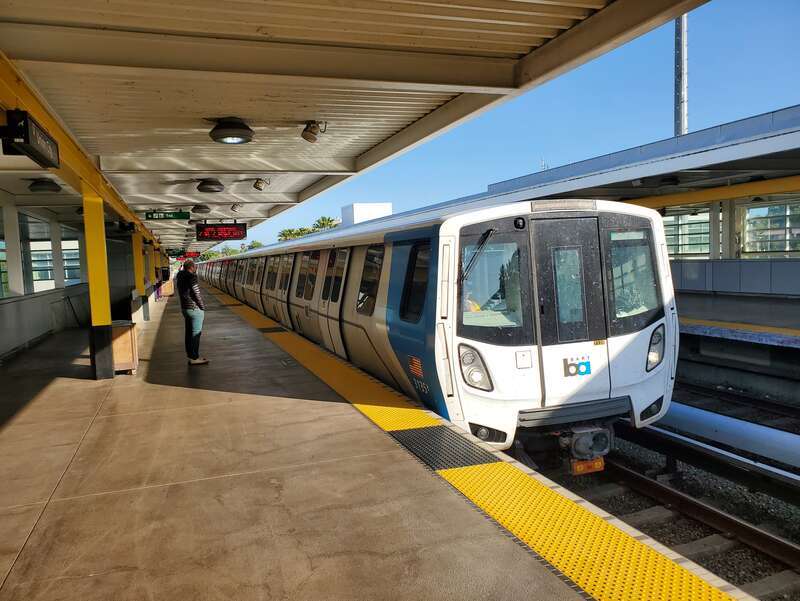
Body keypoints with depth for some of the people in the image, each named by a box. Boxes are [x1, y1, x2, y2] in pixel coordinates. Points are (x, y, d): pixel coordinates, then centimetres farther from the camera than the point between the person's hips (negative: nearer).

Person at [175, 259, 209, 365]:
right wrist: (202, 307, -9)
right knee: (196, 333, -3)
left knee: (189, 332, 16)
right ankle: (194, 358, 1)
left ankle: (190, 355, 25)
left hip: (185, 308, 9)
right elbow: (196, 294, -19)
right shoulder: (191, 277, -18)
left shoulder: (180, 277, 7)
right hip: (195, 309, -9)